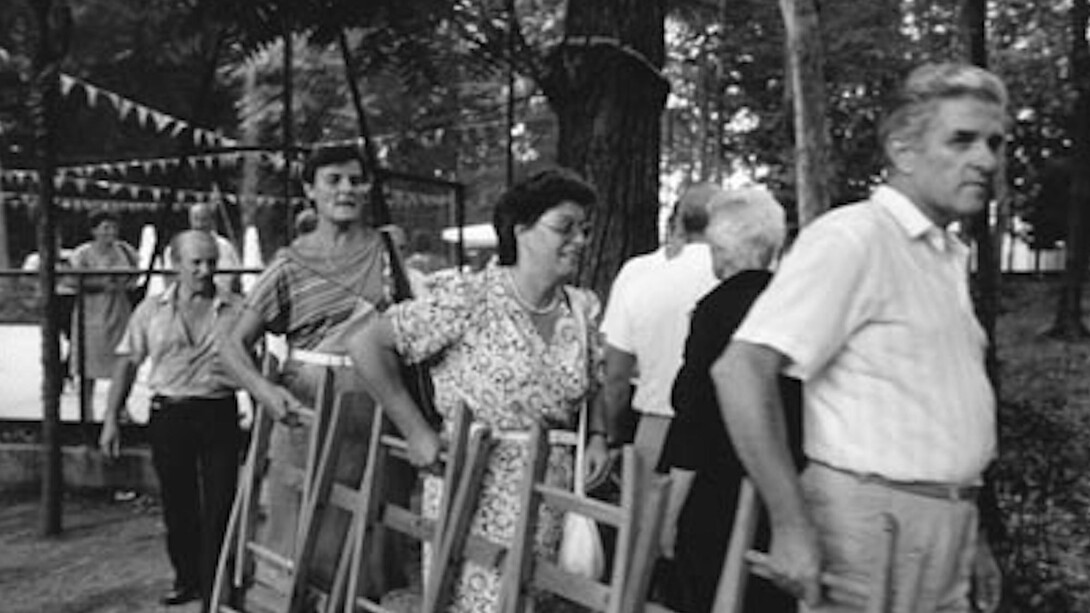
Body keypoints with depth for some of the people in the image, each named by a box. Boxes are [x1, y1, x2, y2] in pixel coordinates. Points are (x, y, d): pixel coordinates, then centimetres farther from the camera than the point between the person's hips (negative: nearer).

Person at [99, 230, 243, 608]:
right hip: (168, 415, 2)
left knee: (220, 506, -2)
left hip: (219, 413, -2)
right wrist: (111, 418, 4)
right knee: (177, 506, 12)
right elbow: (128, 364, 9)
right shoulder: (151, 311, 5)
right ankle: (187, 580, 28)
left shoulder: (235, 310, 1)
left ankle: (215, 590, 6)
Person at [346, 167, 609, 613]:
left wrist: (597, 435, 1)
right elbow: (366, 345, -14)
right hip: (472, 489, -5)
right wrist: (417, 432, -13)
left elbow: (595, 388, 21)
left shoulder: (584, 309, 6)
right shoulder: (468, 297, -13)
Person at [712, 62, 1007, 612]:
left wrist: (972, 536, 18)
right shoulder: (852, 238, -14)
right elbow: (741, 369, -23)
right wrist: (791, 525, -23)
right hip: (873, 519, -8)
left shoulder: (949, 257, 14)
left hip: (949, 524, 8)